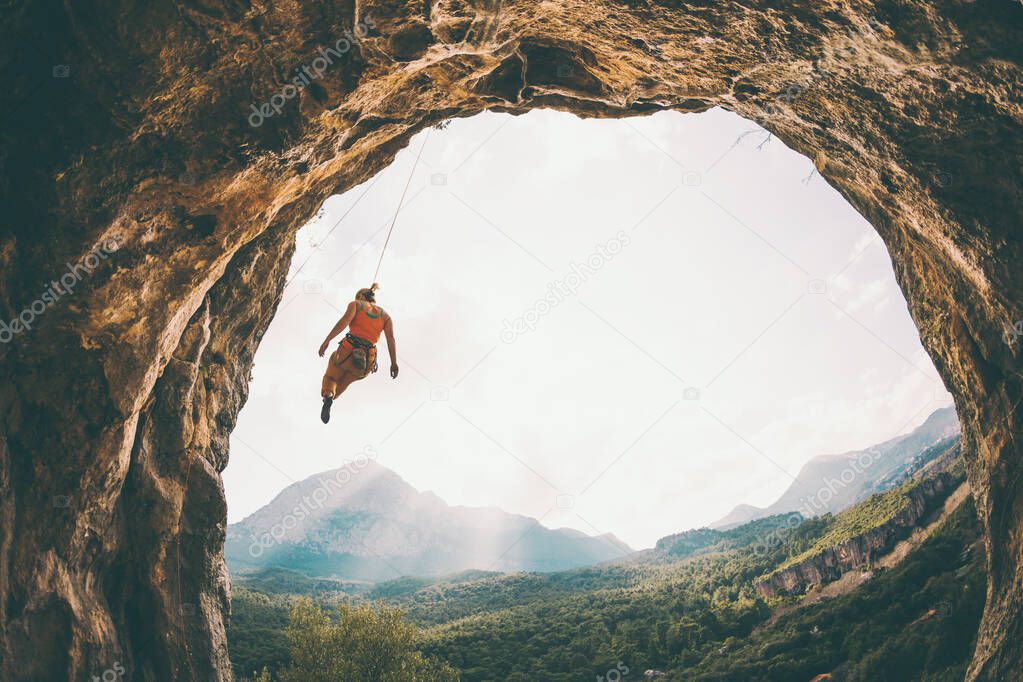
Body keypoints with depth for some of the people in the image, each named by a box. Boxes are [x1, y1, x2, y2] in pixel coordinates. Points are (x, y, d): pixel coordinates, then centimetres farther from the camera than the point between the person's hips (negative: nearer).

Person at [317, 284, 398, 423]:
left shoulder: (356, 304, 9)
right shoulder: (385, 316, 16)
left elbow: (345, 320, -11)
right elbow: (390, 337, 0)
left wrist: (326, 340, -16)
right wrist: (394, 363, -8)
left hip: (347, 352, -3)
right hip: (366, 362, 4)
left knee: (330, 378, 22)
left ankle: (327, 397, -10)